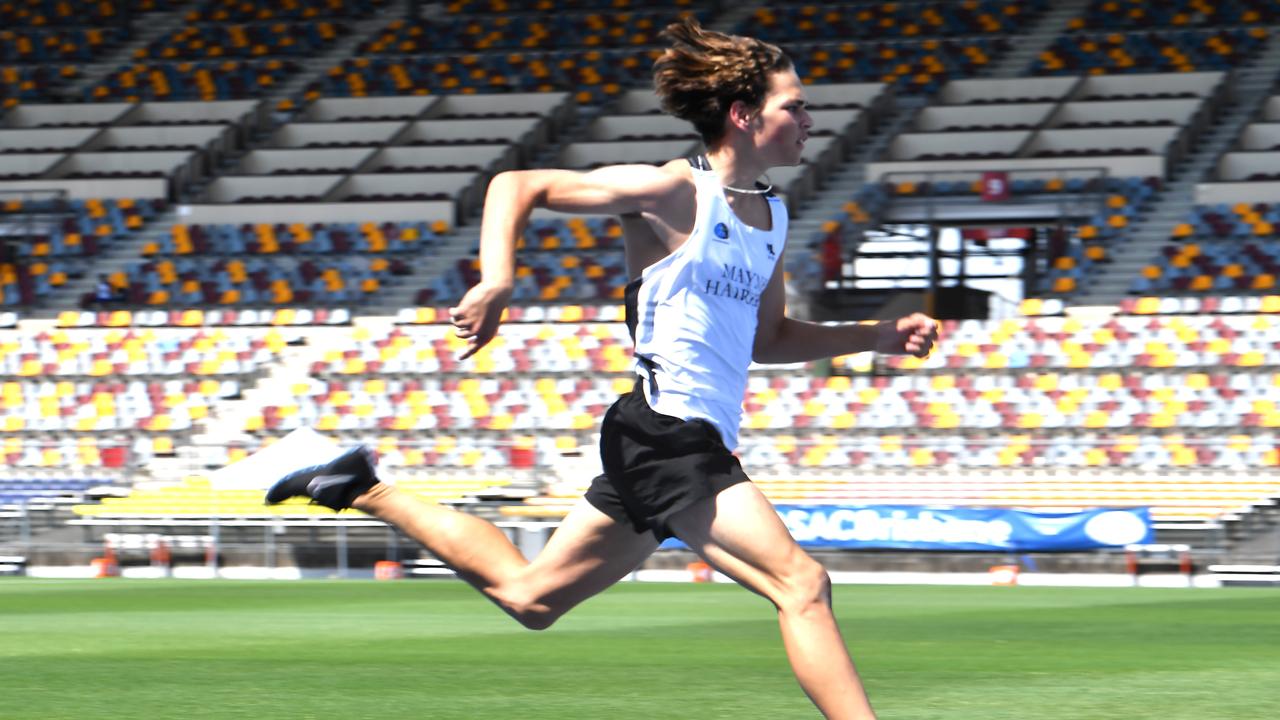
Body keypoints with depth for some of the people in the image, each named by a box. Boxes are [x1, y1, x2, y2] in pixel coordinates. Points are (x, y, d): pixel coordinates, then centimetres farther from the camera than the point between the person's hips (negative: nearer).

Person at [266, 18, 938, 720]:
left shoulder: (771, 214, 15)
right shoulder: (673, 192, -9)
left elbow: (766, 338, 26)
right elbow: (516, 185, -7)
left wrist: (877, 337, 14)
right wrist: (497, 280, -22)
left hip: (704, 444, 9)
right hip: (665, 432, -9)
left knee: (528, 595, 15)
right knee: (803, 585, -18)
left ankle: (369, 492, 25)